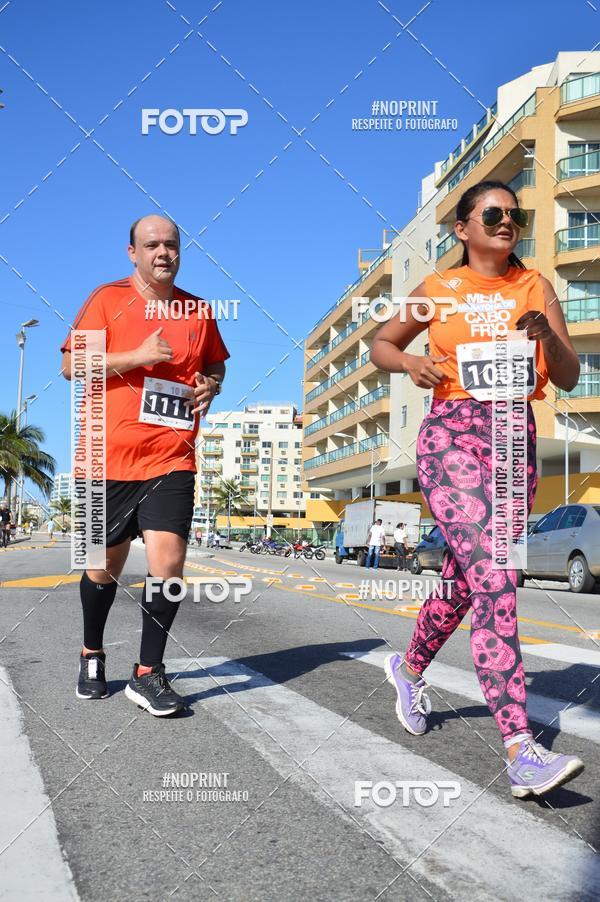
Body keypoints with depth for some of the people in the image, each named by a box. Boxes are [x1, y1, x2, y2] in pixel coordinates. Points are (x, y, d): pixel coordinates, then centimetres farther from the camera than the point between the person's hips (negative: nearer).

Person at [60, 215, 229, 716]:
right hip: (111, 455, -1)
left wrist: (211, 385, 4)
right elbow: (71, 365, -5)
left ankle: (148, 673, 5)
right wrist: (138, 356, -16)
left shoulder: (199, 311, 10)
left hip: (171, 458, 2)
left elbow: (215, 363, 27)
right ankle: (92, 655, 36)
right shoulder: (109, 299, 0)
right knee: (106, 566, 11)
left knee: (168, 562, -11)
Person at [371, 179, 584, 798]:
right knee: (494, 579, -19)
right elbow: (380, 344, 16)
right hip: (452, 436, -4)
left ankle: (409, 667, 42)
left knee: (464, 579, 13)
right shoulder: (439, 290, 5)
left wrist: (546, 333, -14)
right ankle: (520, 751, -22)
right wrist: (410, 363, -6)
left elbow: (569, 379, 6)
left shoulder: (536, 287, 11)